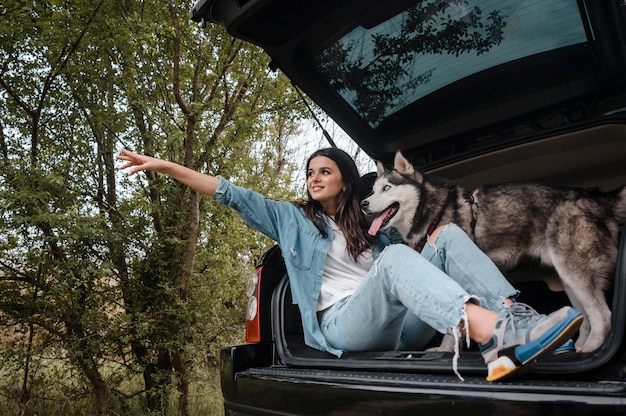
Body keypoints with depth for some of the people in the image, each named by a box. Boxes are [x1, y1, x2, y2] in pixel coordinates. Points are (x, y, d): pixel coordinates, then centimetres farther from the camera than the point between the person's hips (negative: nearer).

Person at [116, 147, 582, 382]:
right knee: (394, 257, -33)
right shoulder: (291, 218, 18)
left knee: (449, 233, -10)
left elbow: (408, 269, 24)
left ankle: (517, 319, -32)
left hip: (399, 324, 5)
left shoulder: (367, 227, 28)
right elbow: (232, 194, 11)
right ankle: (496, 336, -54)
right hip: (343, 327, -4)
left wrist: (433, 238, 8)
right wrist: (166, 166, 7)